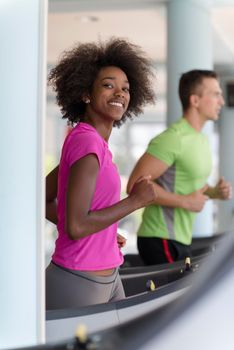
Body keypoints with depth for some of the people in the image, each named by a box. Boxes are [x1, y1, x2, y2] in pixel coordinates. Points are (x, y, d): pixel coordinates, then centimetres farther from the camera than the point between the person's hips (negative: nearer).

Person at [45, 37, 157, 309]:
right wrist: (135, 201, -14)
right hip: (78, 286, -10)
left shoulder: (83, 140, 10)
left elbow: (43, 200, 19)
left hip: (105, 278, 10)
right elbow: (75, 226, -25)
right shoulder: (87, 142, -18)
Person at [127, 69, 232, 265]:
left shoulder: (202, 140, 14)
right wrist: (186, 202, -20)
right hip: (162, 241, -9)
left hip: (180, 240, 9)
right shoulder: (173, 139, -18)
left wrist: (215, 192, 5)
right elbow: (135, 185, -23)